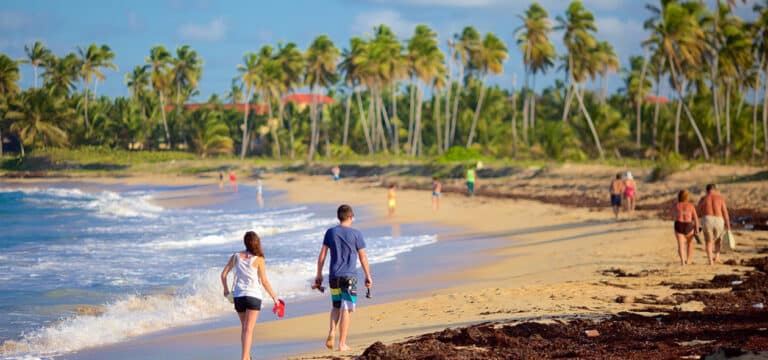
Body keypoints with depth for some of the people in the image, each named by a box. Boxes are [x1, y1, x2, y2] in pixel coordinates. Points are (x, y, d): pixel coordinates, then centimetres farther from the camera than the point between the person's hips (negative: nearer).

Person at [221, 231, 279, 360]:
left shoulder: (236, 256, 3)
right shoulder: (258, 259, -6)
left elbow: (224, 274, 5)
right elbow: (264, 281, -6)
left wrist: (226, 289, 22)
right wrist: (274, 297, 5)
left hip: (238, 295, 4)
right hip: (253, 296, -4)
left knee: (244, 326, 19)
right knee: (249, 328, -8)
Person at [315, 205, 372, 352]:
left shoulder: (331, 232, 4)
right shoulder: (356, 234, -4)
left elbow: (322, 255, 4)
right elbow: (363, 257, -1)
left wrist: (319, 274, 12)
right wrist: (368, 276, 8)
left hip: (334, 276, 3)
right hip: (349, 276, -3)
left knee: (336, 306, 19)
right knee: (346, 310, 0)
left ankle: (332, 332, -2)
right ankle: (342, 344, -1)